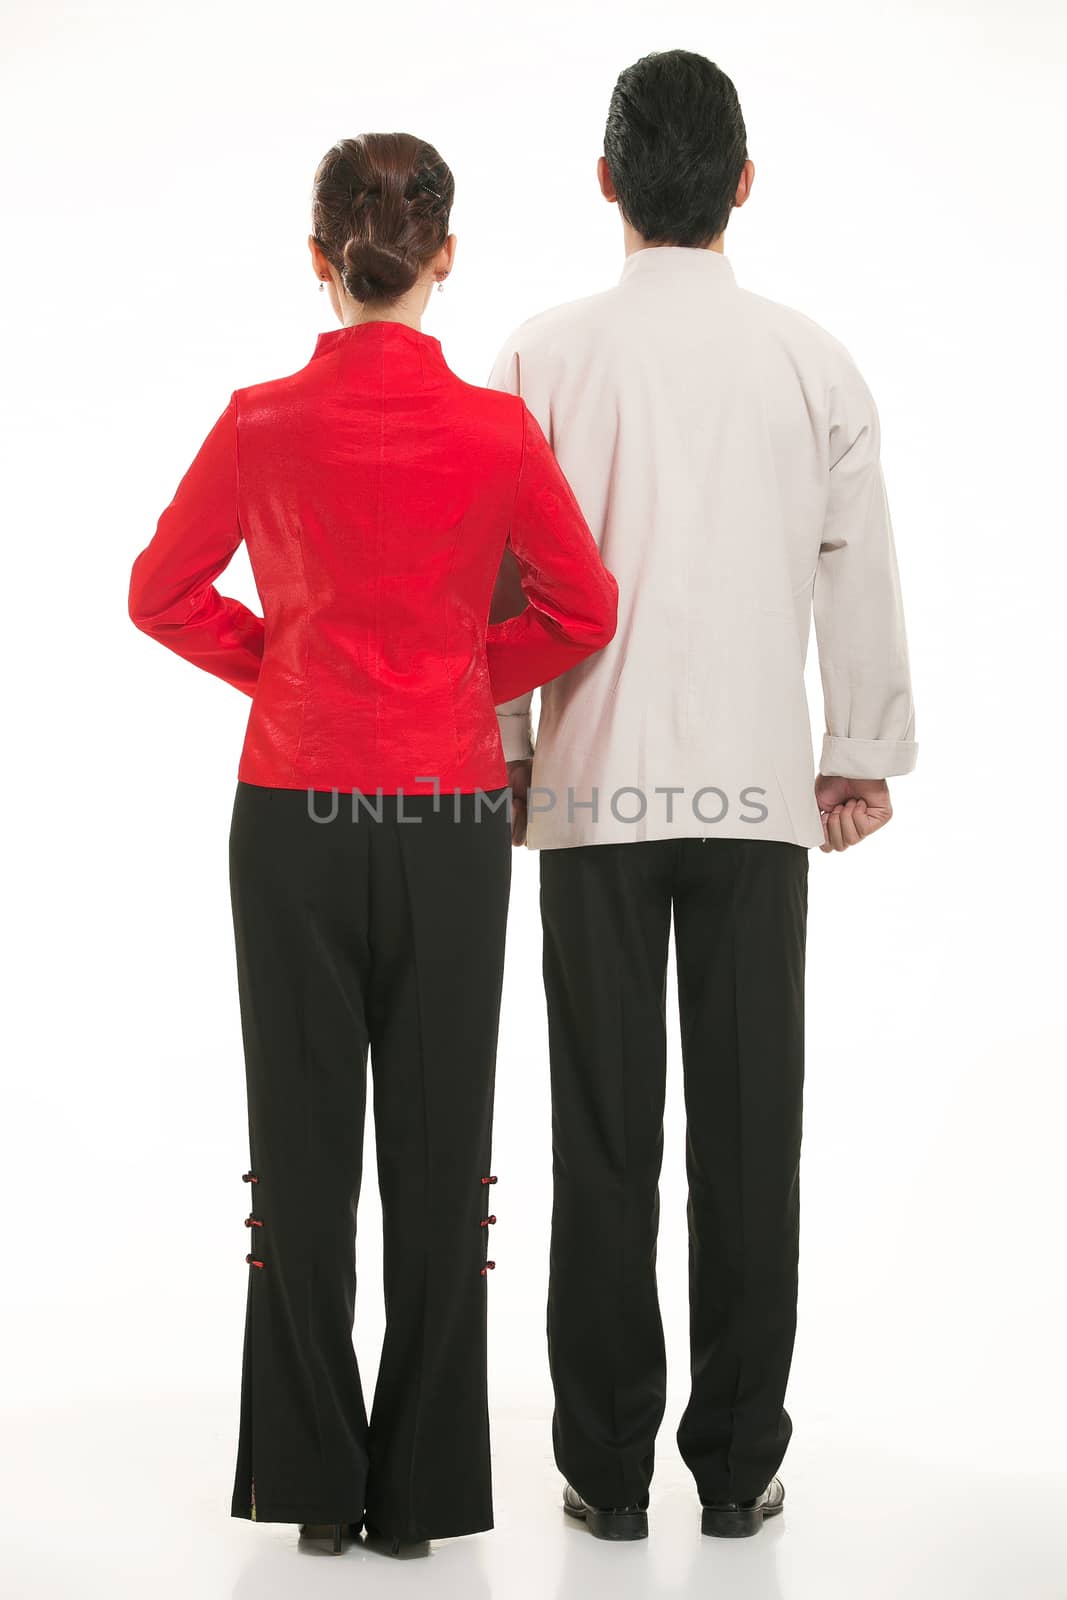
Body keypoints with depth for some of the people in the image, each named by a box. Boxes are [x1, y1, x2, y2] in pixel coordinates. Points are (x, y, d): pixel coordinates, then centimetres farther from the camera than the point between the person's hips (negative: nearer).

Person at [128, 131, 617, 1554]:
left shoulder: (263, 424, -6)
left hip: (293, 818, 1)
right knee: (439, 1146, 8)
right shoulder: (497, 430, -8)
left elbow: (165, 595, 4)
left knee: (304, 1142, 9)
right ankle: (423, 1484, 16)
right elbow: (584, 609, 2)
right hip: (450, 819, 0)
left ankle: (314, 1477, 16)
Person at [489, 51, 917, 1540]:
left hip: (596, 788, -1)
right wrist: (864, 753, 17)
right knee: (749, 1128, 6)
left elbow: (507, 579, -2)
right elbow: (860, 576, 6)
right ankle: (739, 1462, 12)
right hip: (760, 788, 1)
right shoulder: (813, 361, 0)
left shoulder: (547, 355, -4)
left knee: (607, 1134, 4)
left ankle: (609, 1466, 11)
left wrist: (505, 752, 9)